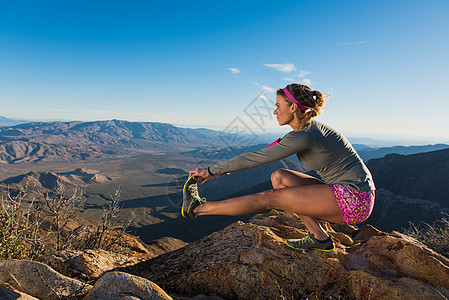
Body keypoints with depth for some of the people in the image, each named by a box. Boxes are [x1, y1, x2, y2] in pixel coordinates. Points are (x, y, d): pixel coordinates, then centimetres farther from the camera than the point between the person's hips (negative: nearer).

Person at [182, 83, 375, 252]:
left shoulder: (305, 136, -21)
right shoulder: (304, 129, 9)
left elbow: (257, 158, -18)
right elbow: (264, 152, 11)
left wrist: (212, 170, -8)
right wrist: (221, 171, 10)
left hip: (354, 199, -9)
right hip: (344, 193, 9)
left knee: (269, 198, -12)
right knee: (279, 177, 3)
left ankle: (198, 208, 0)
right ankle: (319, 237, 5)